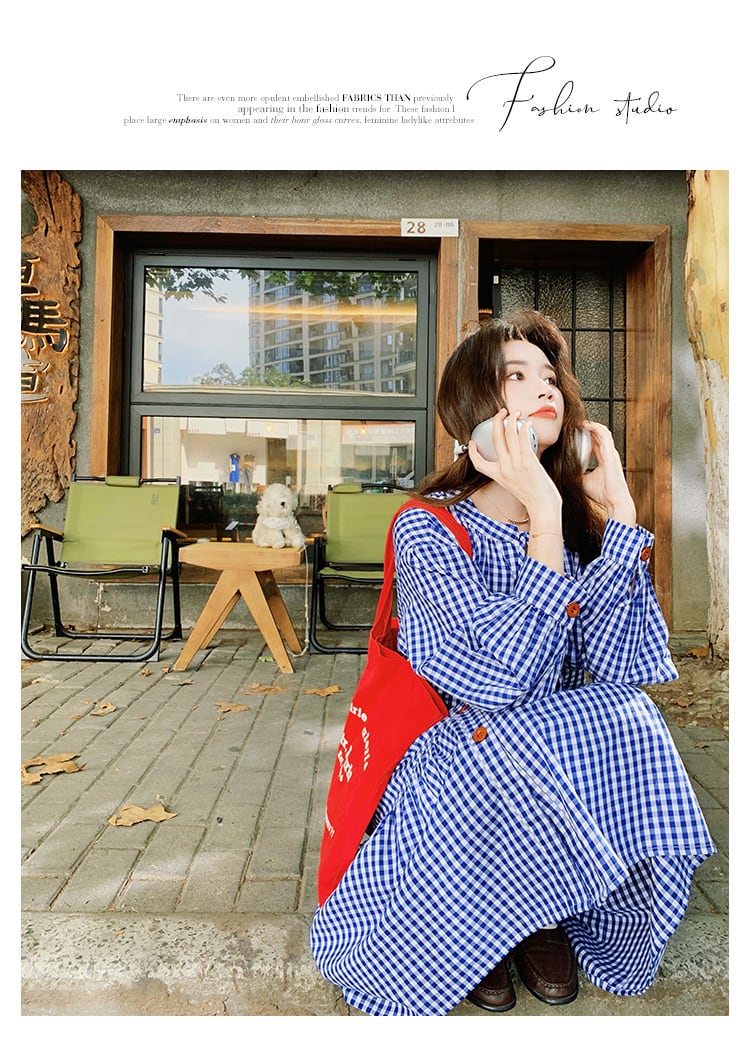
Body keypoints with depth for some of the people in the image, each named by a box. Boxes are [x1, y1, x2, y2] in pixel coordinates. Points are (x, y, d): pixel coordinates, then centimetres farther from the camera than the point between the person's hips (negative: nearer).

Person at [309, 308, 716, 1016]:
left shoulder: (576, 522, -1)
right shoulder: (428, 527, -16)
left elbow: (618, 666, -15)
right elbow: (508, 675, -29)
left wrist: (617, 504, -17)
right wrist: (544, 516, -31)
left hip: (559, 770, 5)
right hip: (455, 765, -4)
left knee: (623, 716, -26)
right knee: (523, 739, -35)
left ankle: (538, 913, 1)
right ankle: (467, 922, -2)